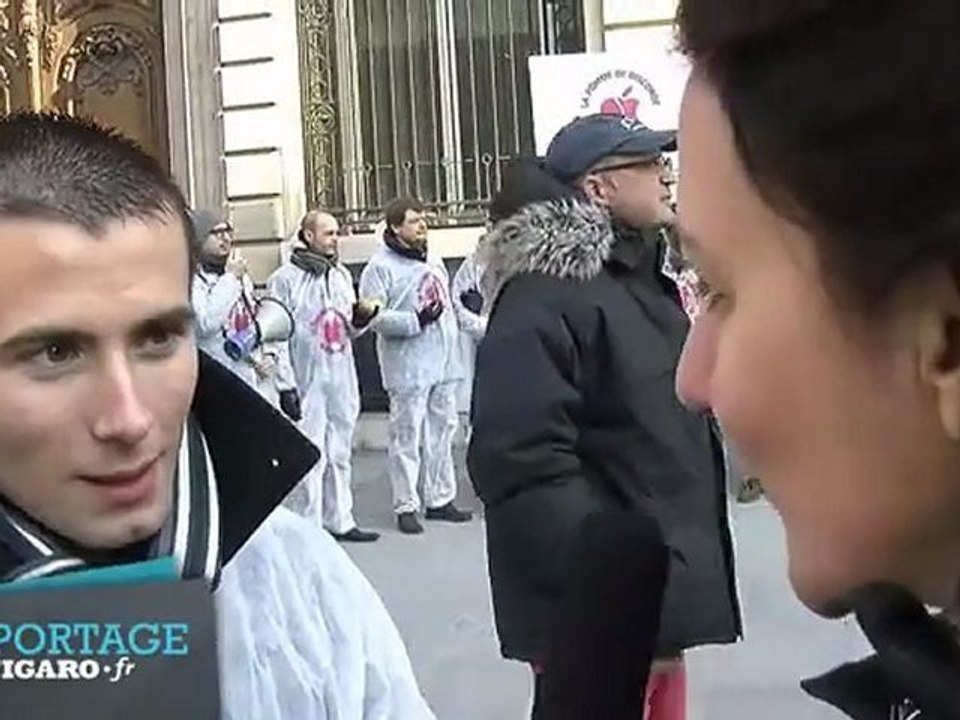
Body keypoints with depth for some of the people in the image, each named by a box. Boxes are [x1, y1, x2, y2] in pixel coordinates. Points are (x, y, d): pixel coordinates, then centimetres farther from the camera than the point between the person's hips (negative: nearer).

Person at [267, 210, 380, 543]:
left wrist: (362, 318, -4)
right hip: (308, 379, -6)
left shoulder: (342, 275, 14)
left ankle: (340, 520, 22)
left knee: (340, 453, 12)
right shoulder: (285, 278, -6)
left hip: (342, 378, 6)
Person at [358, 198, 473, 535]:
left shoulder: (433, 263, 16)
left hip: (443, 363, 7)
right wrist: (417, 321, -20)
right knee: (407, 437, -2)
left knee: (442, 431, 12)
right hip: (408, 367, -7)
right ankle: (406, 506, 8)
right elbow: (374, 317, -16)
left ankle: (440, 499, 23)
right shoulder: (380, 267, -8)